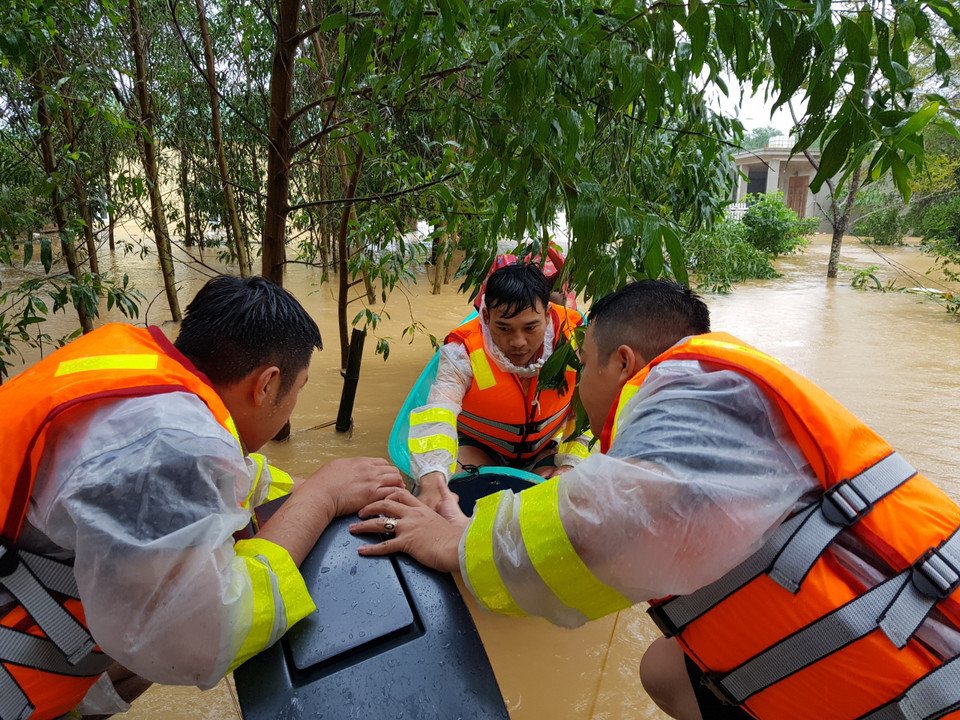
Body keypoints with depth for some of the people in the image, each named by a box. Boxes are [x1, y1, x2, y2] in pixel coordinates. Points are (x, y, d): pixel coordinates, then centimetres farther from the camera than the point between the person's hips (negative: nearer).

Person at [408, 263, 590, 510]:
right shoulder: (463, 350, -28)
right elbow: (436, 415, -42)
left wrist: (572, 463, -17)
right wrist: (432, 476, -61)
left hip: (546, 448, 2)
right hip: (480, 445, -1)